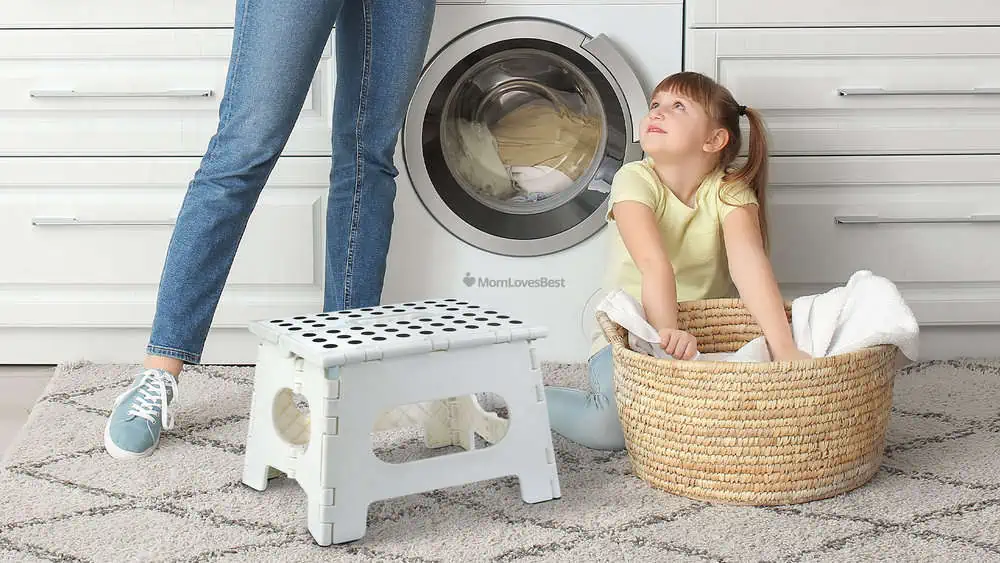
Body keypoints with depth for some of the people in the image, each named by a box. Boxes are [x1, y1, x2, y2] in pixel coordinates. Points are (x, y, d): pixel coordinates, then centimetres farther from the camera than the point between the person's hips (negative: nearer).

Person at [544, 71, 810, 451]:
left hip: (707, 333, 3)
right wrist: (667, 332, -50)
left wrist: (783, 346, -43)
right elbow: (654, 264, -32)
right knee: (612, 424, -30)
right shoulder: (635, 180, -15)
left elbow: (749, 262, -28)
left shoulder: (728, 191, -9)